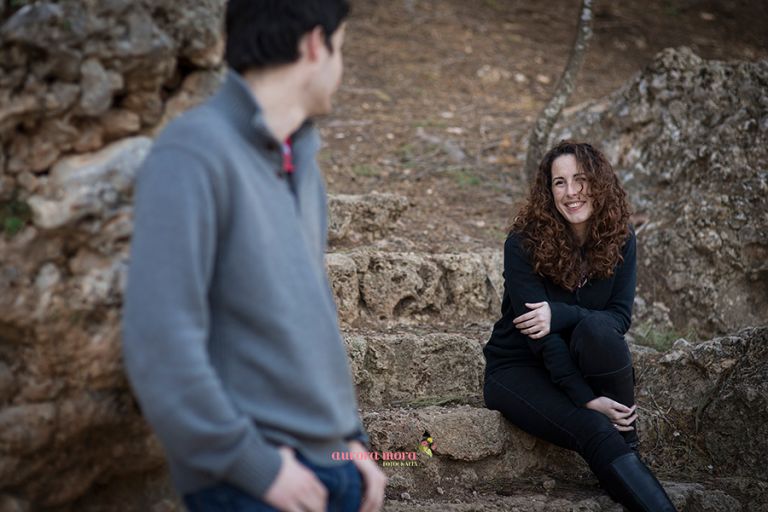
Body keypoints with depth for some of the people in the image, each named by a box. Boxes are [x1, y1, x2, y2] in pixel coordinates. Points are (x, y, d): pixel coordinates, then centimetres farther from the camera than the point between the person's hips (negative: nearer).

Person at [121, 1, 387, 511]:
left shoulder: (299, 162, 11)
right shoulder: (193, 154, -15)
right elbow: (160, 343, -21)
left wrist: (352, 439, 13)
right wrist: (255, 466, -17)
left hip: (330, 469, 8)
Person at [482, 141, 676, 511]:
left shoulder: (620, 238, -6)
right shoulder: (524, 243, -18)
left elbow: (621, 316, -11)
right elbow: (537, 329, -22)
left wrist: (560, 314, -30)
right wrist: (586, 398, -28)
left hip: (578, 364, 3)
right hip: (518, 368, -3)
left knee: (597, 328, -32)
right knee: (597, 431, -30)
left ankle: (628, 447, -22)